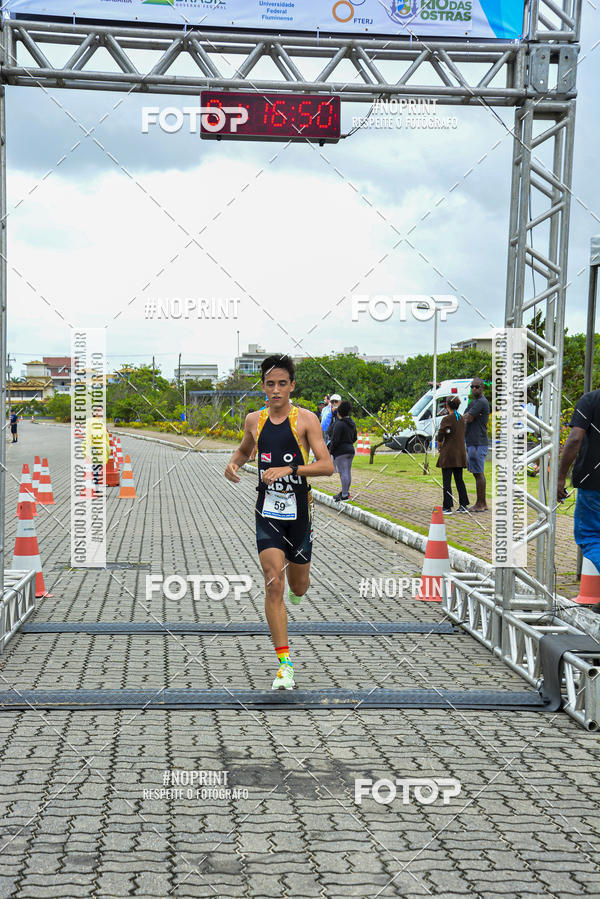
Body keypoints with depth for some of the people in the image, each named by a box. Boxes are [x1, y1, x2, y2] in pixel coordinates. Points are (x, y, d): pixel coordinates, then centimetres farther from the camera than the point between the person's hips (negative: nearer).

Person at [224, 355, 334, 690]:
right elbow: (244, 449, 25)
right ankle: (285, 663, -9)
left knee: (299, 585, 13)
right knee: (274, 584, -12)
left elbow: (327, 465, -12)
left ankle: (296, 593, 54)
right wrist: (234, 463, 3)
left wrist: (289, 470, -24)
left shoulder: (306, 419, -6)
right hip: (267, 512, 1)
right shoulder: (254, 420, 5)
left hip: (299, 511, -1)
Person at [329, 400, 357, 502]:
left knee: (343, 472, -8)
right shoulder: (352, 423, 10)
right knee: (348, 472, 12)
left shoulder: (339, 424, -17)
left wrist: (330, 451, -8)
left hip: (340, 451, -8)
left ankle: (344, 495, -9)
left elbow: (335, 440, -18)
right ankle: (345, 492, 20)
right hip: (351, 450, 8)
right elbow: (355, 438, 18)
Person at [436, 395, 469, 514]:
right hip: (460, 452, 7)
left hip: (449, 453, -7)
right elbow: (461, 435, 13)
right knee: (459, 480, 14)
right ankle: (464, 505, 14)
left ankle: (447, 507, -3)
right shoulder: (461, 419, 9)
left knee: (446, 481, -2)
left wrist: (439, 445, 4)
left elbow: (440, 436, -16)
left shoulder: (447, 419, -12)